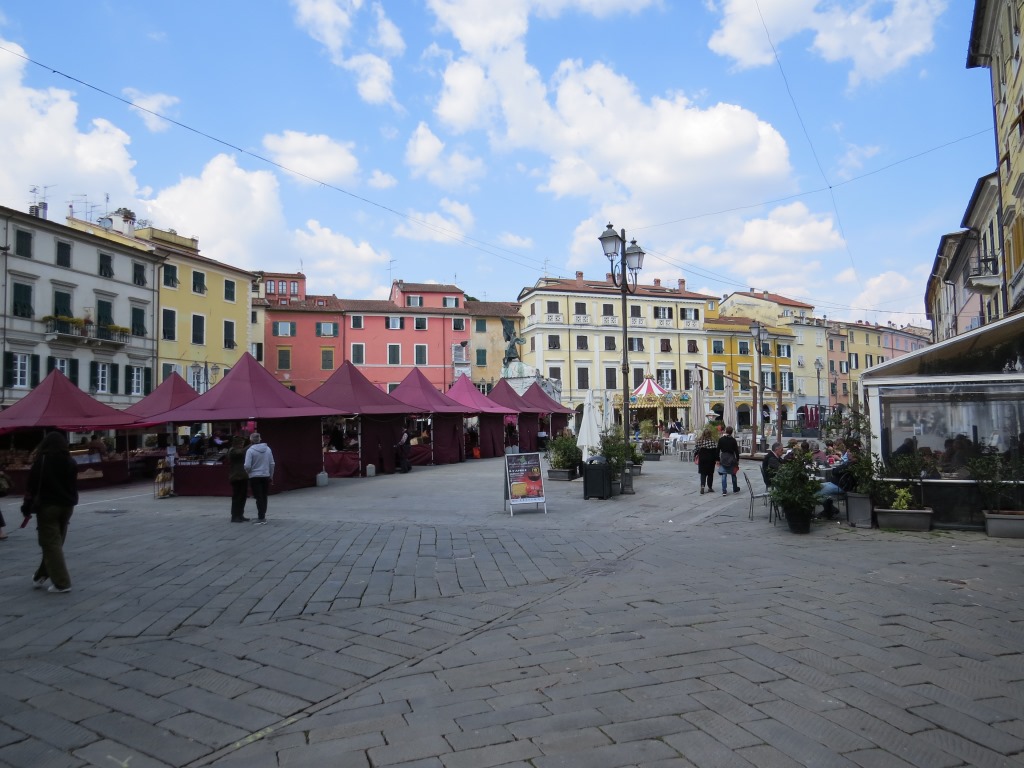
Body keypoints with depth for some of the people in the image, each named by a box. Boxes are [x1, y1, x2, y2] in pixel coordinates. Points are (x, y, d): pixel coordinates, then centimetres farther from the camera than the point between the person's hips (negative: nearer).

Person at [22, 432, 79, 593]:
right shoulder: (71, 462, 7)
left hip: (47, 506, -5)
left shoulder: (42, 461, -8)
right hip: (66, 506, 5)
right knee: (55, 543, 16)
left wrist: (27, 507, -4)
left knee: (51, 545, -1)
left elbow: (32, 485, -10)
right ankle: (41, 576, 26)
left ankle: (62, 583, -4)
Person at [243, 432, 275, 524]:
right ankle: (262, 515, 25)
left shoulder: (250, 450, -12)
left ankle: (261, 518, -5)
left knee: (259, 497, -1)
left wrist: (248, 472, 6)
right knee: (264, 497, 15)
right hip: (266, 476, 4)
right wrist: (271, 476, 15)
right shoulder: (268, 449, 1)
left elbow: (247, 465, -16)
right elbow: (272, 464, 4)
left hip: (255, 477, -4)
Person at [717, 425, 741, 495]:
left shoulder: (721, 439, -3)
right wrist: (737, 460, 5)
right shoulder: (733, 440, -6)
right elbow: (736, 451, -4)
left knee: (724, 476, 1)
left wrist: (718, 460, 5)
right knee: (733, 474, 15)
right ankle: (735, 489, 27)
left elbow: (718, 450, -1)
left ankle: (724, 491, -4)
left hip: (723, 459, 1)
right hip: (731, 458, 0)